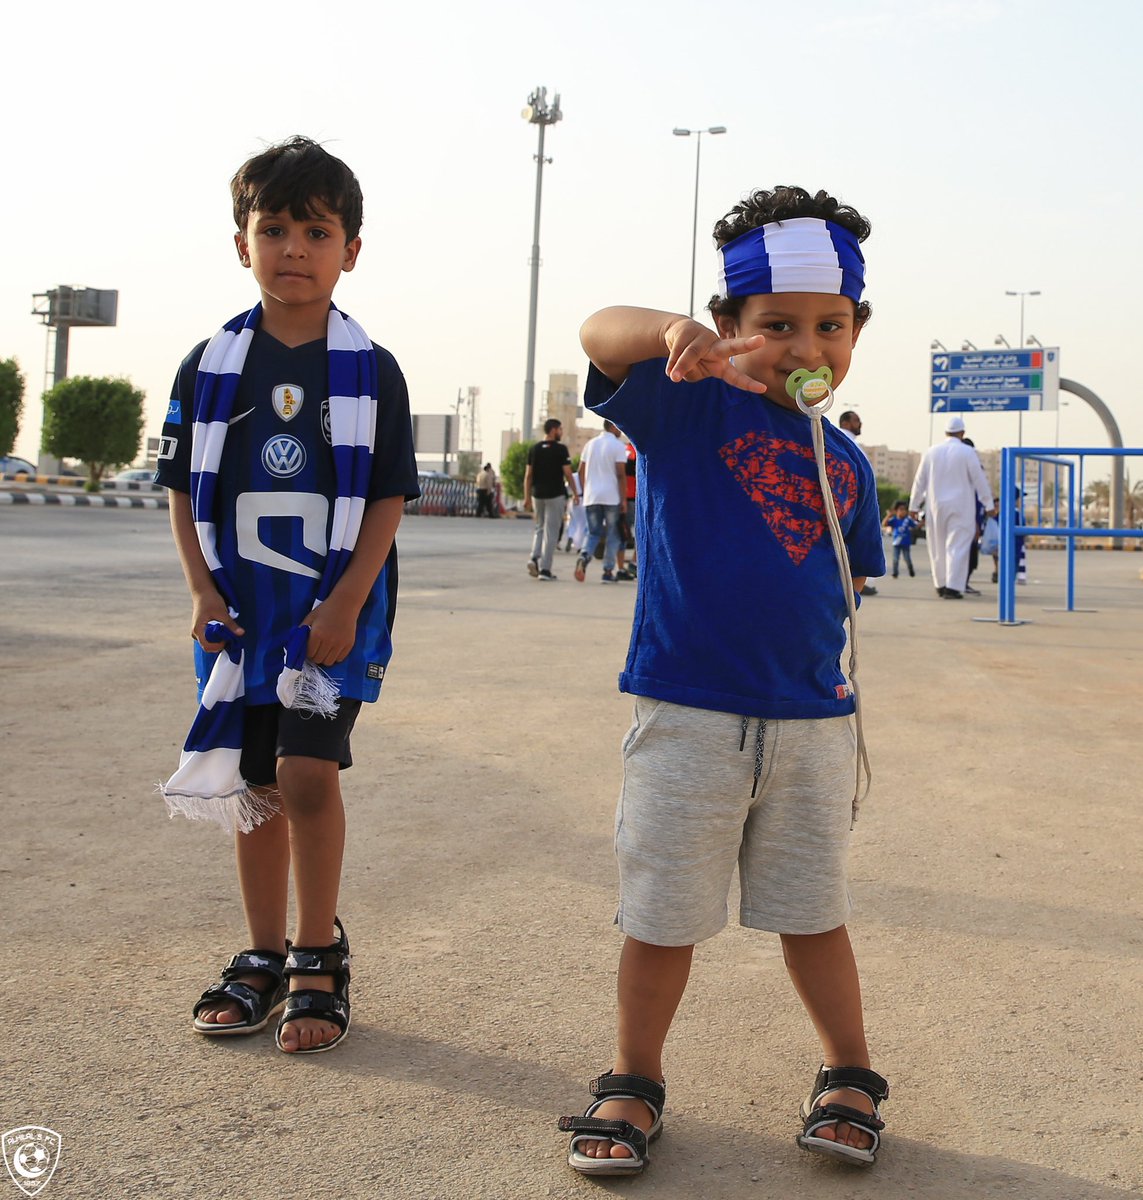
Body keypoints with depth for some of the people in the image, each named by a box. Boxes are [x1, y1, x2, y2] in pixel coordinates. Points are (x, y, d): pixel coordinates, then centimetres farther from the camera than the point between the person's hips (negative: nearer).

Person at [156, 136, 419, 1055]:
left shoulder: (371, 370, -2)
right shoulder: (212, 366, 4)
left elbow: (388, 500, -4)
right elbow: (186, 495, 7)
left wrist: (345, 604, -12)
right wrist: (203, 594, -4)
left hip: (336, 608, -3)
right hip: (241, 610, 3)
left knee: (308, 772, -13)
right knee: (257, 787, 10)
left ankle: (319, 961, 5)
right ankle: (265, 957, 25)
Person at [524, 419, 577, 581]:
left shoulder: (534, 449, 6)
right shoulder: (560, 449, -7)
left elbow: (528, 475, 5)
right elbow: (567, 474, -8)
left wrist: (527, 498, 9)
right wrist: (575, 493, 3)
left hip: (537, 494, 4)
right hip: (555, 495, -4)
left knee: (540, 528, 19)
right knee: (551, 532, 0)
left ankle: (534, 558, -4)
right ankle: (545, 570, -1)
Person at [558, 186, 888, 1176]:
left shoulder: (845, 464, 9)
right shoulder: (689, 404, -6)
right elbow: (601, 332, -24)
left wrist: (831, 670, 3)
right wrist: (677, 335, -45)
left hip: (810, 724, 4)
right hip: (686, 716, -3)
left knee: (813, 913, 16)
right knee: (664, 917, 9)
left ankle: (850, 1078, 33)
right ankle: (635, 1084, 28)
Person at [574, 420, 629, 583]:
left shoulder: (590, 444, 12)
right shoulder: (618, 446, -6)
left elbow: (581, 471, 12)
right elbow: (621, 474, -11)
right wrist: (624, 499, -8)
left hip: (591, 497, 5)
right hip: (611, 497, -5)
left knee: (593, 533, 10)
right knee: (612, 535, 7)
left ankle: (584, 556, -19)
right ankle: (608, 572, 7)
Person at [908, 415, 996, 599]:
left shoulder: (931, 452, 4)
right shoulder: (967, 452, -7)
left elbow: (920, 481, 8)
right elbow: (980, 480, -4)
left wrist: (914, 506, 15)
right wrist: (989, 505, 3)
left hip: (936, 506, 4)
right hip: (960, 508, -4)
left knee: (938, 547, 12)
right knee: (957, 546, -5)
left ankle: (941, 585, 19)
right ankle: (953, 587, -13)